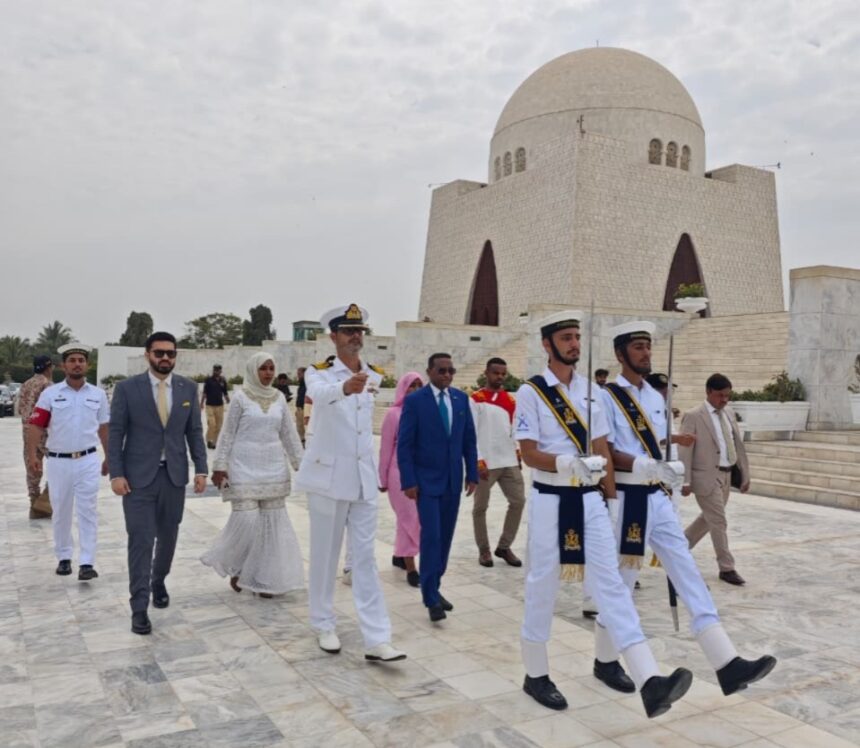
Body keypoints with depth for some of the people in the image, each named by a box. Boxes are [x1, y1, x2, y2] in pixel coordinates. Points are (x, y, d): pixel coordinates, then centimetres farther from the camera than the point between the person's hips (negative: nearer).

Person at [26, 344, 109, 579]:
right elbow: (36, 425, -6)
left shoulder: (98, 394, 4)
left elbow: (104, 428, 11)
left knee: (87, 511, -3)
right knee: (61, 512, 11)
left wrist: (109, 458, 13)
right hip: (58, 461, 0)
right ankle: (64, 558, 27)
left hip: (88, 460, 0)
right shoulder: (50, 393, -2)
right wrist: (32, 455, -17)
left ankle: (87, 563, -2)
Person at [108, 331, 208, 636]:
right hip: (138, 476, -3)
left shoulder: (188, 388, 3)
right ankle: (139, 607, 3)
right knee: (141, 539, -4)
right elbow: (115, 434, -4)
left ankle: (158, 582, 38)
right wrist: (116, 474, -10)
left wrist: (201, 468, 0)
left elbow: (194, 432, 7)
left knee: (168, 536, 14)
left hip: (174, 474, 3)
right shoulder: (127, 388, -4)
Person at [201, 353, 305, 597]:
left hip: (273, 468, 4)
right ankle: (234, 567, 21)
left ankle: (264, 578, 15)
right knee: (246, 520, -7)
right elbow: (227, 434, -3)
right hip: (245, 468, -4)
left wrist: (301, 465, 8)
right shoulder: (241, 398, -5)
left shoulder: (279, 398, 6)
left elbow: (290, 435, 10)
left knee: (273, 522, 4)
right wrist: (220, 466, -6)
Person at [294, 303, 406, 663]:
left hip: (363, 478, 4)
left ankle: (376, 640, 3)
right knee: (324, 555, 7)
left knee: (365, 558, 3)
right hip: (328, 476, -4)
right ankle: (324, 625, 24)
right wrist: (345, 387, -54)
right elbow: (320, 393, -36)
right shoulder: (319, 373, -10)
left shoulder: (374, 376, 7)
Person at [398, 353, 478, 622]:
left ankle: (434, 588, 23)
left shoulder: (461, 398, 6)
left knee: (445, 537, 9)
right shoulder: (414, 400, -7)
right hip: (426, 480, -5)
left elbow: (469, 440, 10)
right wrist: (408, 481, -13)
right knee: (431, 536, -8)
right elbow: (404, 445, -8)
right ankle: (431, 598, 2)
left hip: (453, 480, 5)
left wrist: (472, 475, 5)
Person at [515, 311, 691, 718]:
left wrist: (610, 497, 5)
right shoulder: (531, 392, -7)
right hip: (550, 500, -4)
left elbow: (601, 449, 11)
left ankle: (649, 680, 4)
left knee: (610, 582, 1)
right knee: (542, 588, 7)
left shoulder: (589, 389, 8)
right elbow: (529, 453, -12)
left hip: (590, 499, 4)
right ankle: (536, 675, 23)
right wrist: (570, 464, -28)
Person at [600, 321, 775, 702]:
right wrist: (648, 466, -28)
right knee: (620, 579, 4)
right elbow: (604, 453, -18)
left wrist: (670, 468, 9)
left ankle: (727, 664, 1)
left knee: (687, 571, 2)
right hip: (625, 498, -7)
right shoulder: (608, 397, -10)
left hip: (657, 498, 7)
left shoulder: (656, 397, 12)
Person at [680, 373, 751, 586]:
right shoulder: (693, 416, -11)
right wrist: (686, 481, -15)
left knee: (709, 519, 17)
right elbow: (685, 451, -12)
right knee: (719, 522, -3)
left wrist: (745, 473, 12)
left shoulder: (729, 414, 10)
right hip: (706, 477, -7)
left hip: (726, 476, 7)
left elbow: (738, 444, 14)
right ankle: (726, 568, 8)